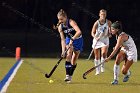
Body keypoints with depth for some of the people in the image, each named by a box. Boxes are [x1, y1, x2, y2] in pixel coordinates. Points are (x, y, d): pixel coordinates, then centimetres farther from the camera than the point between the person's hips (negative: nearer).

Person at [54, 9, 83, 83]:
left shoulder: (71, 22, -27)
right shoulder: (60, 27, -13)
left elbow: (79, 32, -40)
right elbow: (62, 39, -12)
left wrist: (72, 39, -47)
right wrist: (63, 50, -21)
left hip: (78, 40, -3)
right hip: (69, 39, 3)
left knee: (74, 60, 1)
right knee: (68, 55, -22)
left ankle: (70, 76, 15)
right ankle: (67, 75, -27)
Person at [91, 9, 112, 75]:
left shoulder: (108, 22, -7)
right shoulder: (96, 23, -13)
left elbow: (110, 31, 8)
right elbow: (92, 33, -6)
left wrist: (109, 34, -14)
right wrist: (96, 37, -25)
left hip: (105, 40, 0)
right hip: (97, 40, 0)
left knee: (104, 53, -25)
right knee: (97, 57, 5)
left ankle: (102, 67, -4)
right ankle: (97, 70, 19)